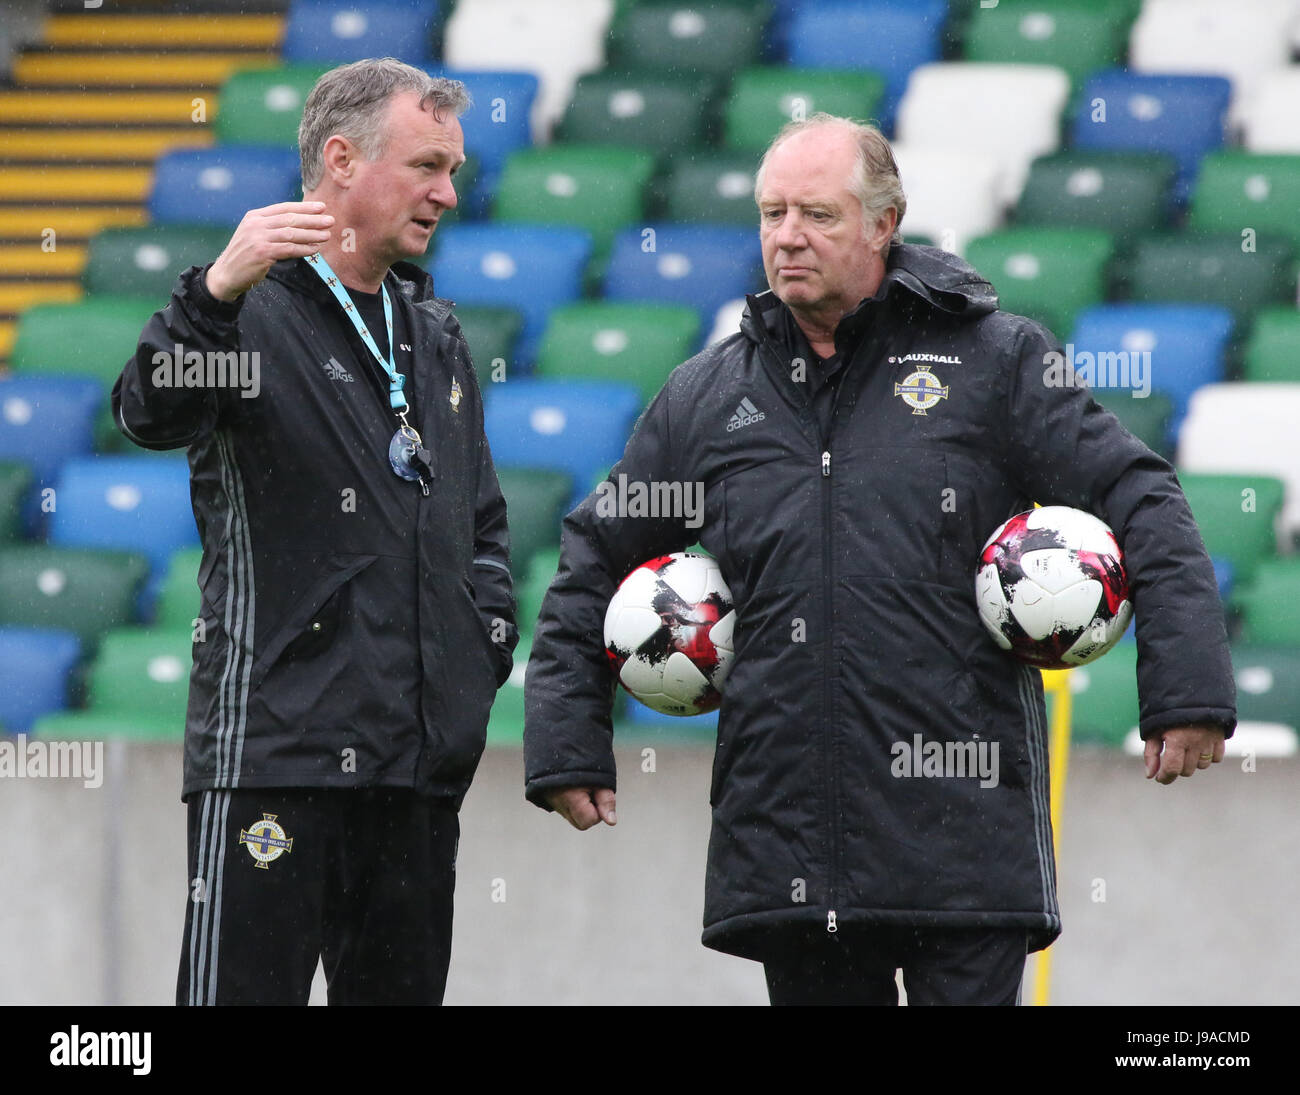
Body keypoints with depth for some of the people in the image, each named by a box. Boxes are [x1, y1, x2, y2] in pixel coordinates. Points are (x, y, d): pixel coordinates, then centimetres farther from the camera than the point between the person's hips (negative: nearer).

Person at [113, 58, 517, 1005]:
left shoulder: (434, 332, 20)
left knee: (403, 989, 9)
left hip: (424, 752, 7)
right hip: (275, 742, -7)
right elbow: (152, 414, -23)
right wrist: (219, 290, -41)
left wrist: (489, 643, 11)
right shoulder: (255, 310, -2)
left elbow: (481, 519, 30)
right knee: (245, 992, -11)